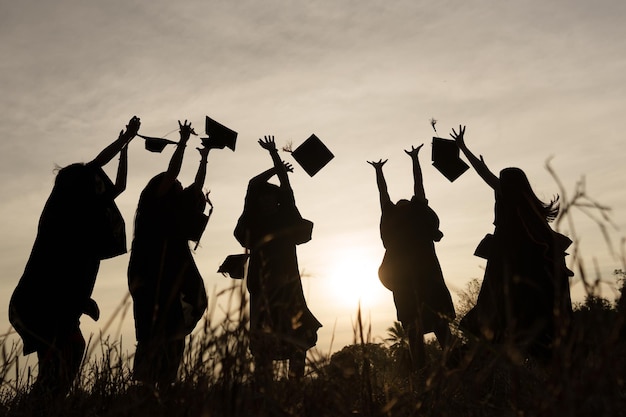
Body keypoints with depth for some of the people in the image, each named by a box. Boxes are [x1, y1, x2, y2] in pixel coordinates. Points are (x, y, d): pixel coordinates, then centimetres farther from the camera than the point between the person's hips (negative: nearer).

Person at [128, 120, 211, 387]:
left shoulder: (176, 215, 18)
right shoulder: (155, 207, 0)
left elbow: (196, 188, 25)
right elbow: (170, 174, -7)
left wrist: (204, 159, 28)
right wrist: (183, 142, -3)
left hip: (173, 283, 7)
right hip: (153, 283, -7)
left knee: (173, 337, 4)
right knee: (155, 337, -10)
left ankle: (164, 386, 7)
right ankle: (144, 385, -5)